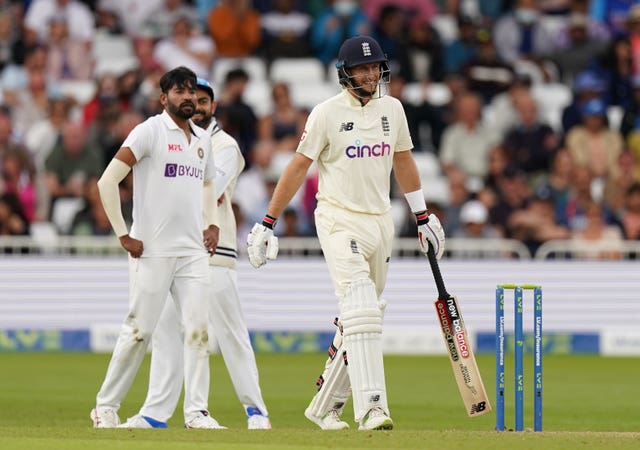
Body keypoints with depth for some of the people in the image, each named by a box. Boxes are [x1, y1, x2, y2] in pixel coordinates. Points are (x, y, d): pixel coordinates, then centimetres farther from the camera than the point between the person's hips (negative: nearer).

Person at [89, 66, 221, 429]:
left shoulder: (202, 139, 15)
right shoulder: (150, 131, -7)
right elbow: (108, 181, -12)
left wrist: (212, 223, 17)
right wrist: (124, 235, -13)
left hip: (193, 250, 6)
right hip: (152, 250, -6)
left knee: (198, 328, -3)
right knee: (139, 331, -4)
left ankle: (197, 411, 0)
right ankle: (106, 406, 8)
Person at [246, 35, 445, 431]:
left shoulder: (392, 109, 9)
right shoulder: (328, 113, -7)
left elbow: (403, 162, 21)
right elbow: (298, 168, -5)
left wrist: (424, 216, 23)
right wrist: (267, 223, -6)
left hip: (381, 221, 6)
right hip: (340, 221, -6)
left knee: (361, 320, 10)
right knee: (361, 309, -21)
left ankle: (325, 405, 22)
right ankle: (371, 406, -29)